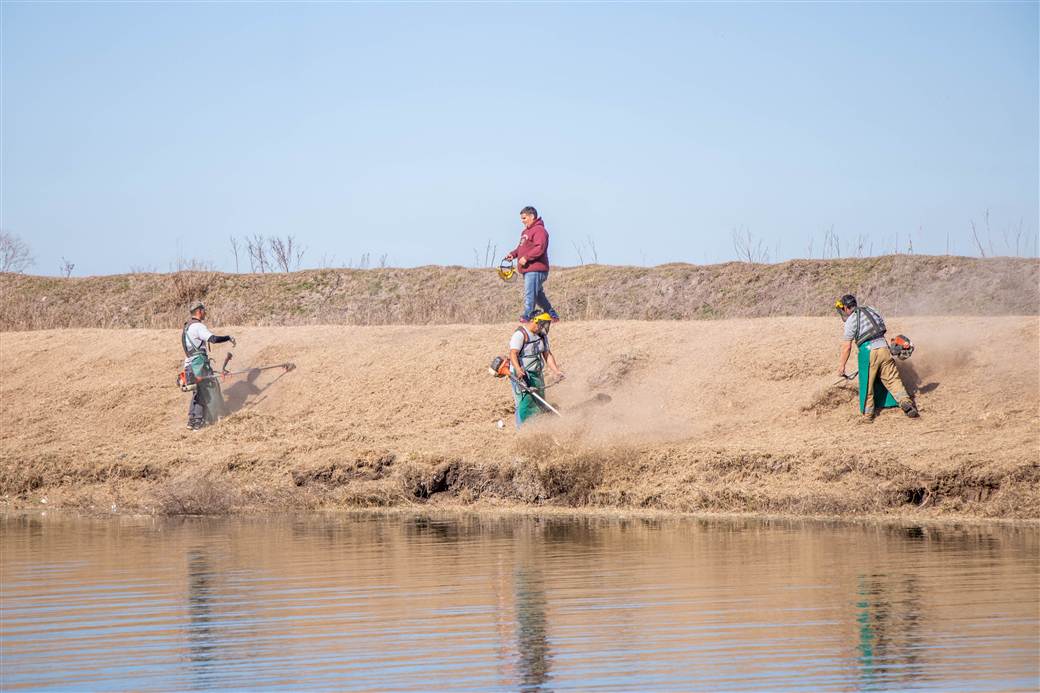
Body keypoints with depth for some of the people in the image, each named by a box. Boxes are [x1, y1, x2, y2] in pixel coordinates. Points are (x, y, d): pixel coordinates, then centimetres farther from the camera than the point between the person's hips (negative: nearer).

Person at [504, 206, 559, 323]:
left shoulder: (539, 230, -12)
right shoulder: (525, 232, 22)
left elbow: (540, 248, -24)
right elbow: (521, 247, 28)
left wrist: (526, 257, -25)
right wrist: (513, 254, 9)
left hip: (535, 270, -11)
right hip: (528, 270, 11)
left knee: (529, 294, -14)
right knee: (538, 294, 17)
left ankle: (527, 316, -14)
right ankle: (552, 315, 25)